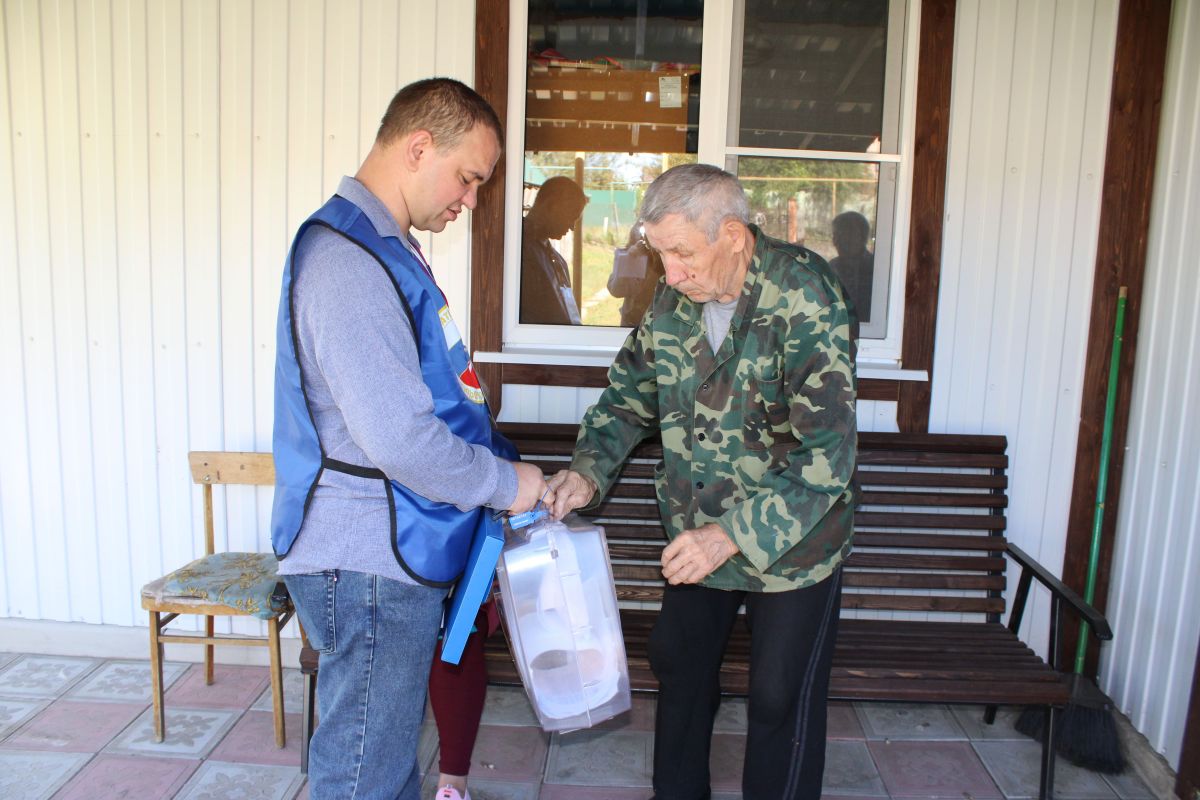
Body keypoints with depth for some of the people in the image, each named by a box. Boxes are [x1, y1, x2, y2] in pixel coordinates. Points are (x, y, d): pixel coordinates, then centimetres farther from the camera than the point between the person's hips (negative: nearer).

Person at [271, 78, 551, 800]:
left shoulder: (383, 248, 14)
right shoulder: (347, 262, -21)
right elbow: (398, 438, -26)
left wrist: (501, 461, 12)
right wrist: (505, 482, -12)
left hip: (392, 553, 10)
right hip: (367, 563, -10)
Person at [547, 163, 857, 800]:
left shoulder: (807, 299, -25)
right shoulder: (674, 297, -5)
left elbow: (827, 453, -29)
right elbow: (630, 392, 6)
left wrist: (735, 534, -34)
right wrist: (588, 471, -10)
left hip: (793, 539, -6)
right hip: (697, 533, 6)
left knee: (780, 699, 8)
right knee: (677, 664, 20)